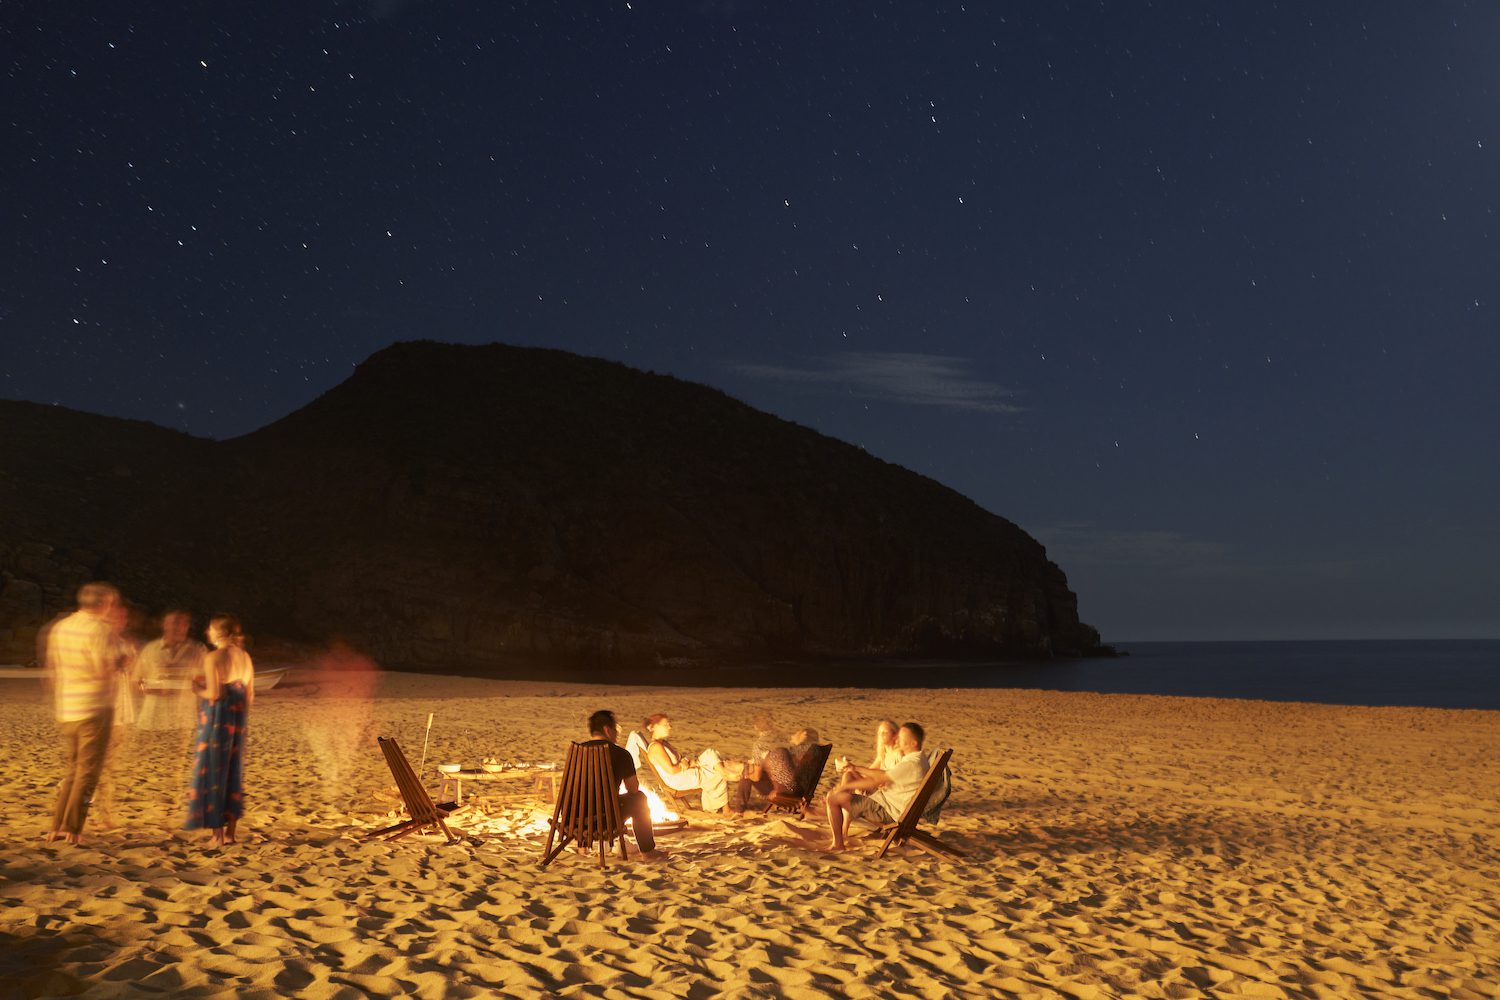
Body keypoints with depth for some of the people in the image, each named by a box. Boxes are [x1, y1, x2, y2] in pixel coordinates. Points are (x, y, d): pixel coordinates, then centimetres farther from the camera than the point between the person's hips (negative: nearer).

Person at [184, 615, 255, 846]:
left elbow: (214, 693, -19)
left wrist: (197, 690, 0)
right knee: (233, 771, 12)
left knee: (212, 771, 3)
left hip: (216, 719, -6)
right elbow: (250, 696, 9)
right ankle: (230, 832, 17)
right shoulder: (245, 657, 7)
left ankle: (217, 833, 4)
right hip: (237, 720, 6)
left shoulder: (212, 658, -12)